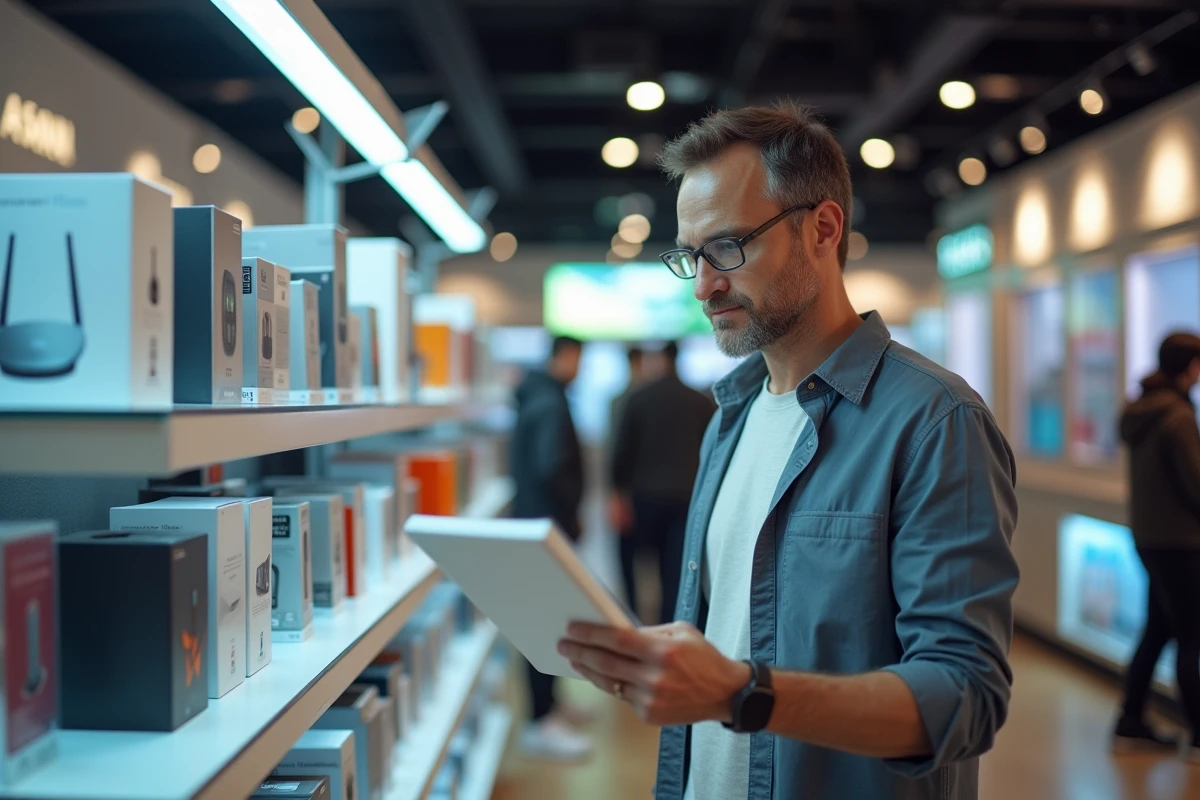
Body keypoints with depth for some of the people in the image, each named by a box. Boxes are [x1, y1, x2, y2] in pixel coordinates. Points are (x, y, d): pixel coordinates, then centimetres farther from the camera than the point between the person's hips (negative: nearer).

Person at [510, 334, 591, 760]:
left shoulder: (536, 399, 14)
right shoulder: (551, 405, -18)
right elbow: (551, 470, -27)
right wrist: (571, 515, -14)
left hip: (535, 520, 10)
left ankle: (546, 705, 30)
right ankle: (541, 724, -1)